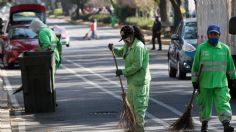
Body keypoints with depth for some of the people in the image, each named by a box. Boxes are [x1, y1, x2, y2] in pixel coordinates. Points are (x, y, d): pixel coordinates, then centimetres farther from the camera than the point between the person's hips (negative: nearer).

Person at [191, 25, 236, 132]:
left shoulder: (225, 48, 6)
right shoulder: (201, 48, 1)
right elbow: (195, 66, 4)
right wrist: (195, 80, 1)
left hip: (221, 83, 0)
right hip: (205, 83, 0)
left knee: (223, 103, -12)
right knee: (205, 104, 10)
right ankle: (204, 123, 29)